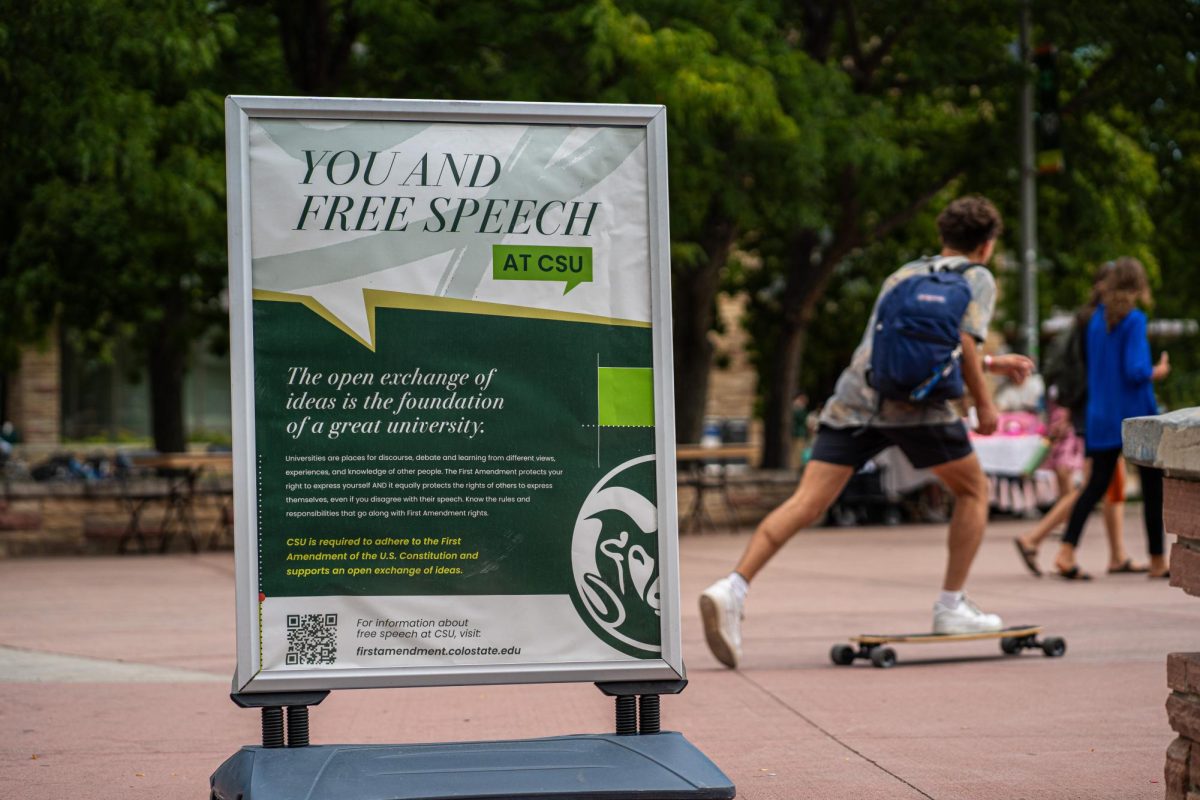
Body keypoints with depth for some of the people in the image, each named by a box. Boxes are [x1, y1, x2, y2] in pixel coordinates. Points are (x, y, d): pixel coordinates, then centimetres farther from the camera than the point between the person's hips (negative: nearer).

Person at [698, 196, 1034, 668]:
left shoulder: (902, 275, 33)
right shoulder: (977, 278, 13)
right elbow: (962, 341, -3)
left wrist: (991, 364, 47)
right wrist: (983, 403, 7)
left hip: (853, 398, 5)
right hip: (915, 400, -5)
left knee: (807, 504, -5)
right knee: (973, 490, 17)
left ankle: (734, 587, -23)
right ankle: (952, 606, 13)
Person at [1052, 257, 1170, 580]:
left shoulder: (1096, 320, 7)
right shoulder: (1134, 320, -12)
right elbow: (1136, 371, -19)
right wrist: (1160, 371, -2)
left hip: (1102, 418, 5)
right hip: (1137, 415, -5)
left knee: (1097, 484, 6)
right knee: (1153, 486, 8)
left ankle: (1066, 551, -12)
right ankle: (1157, 561, 14)